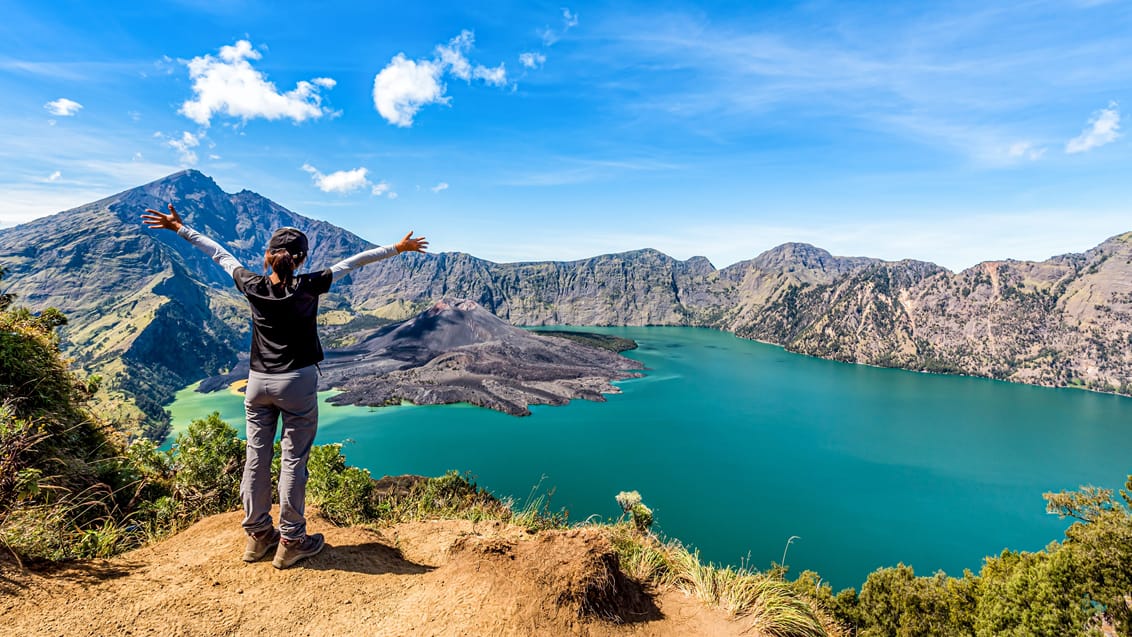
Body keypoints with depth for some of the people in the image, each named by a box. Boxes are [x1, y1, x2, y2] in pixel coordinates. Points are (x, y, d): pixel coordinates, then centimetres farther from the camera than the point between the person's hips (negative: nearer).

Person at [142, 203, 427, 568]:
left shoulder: (252, 287, -3)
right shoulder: (307, 287, -12)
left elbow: (219, 254, 12)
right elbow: (352, 263, -6)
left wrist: (179, 228, 25)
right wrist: (398, 249, -1)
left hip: (258, 383, 4)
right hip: (297, 383, -4)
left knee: (256, 457, 13)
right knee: (293, 460, 3)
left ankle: (258, 534, 27)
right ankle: (291, 541, 13)